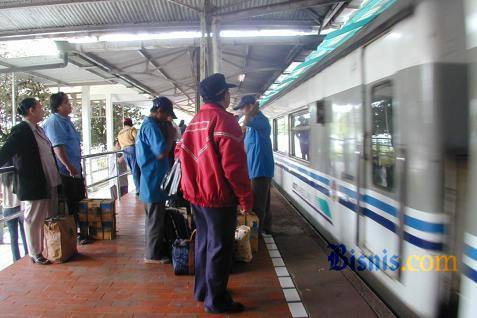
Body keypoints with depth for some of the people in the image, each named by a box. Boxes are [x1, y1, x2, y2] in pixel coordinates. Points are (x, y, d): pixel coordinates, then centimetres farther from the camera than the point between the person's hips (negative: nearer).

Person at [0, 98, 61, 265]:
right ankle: (35, 254, 18)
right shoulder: (20, 130, -11)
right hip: (33, 184, -8)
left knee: (50, 219, 15)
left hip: (49, 183, 8)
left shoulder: (39, 129, 13)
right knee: (34, 220, 5)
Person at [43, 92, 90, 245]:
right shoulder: (54, 122, -14)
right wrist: (69, 166, -29)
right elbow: (57, 146, -24)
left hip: (75, 170, 10)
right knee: (69, 205, -1)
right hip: (65, 172, -10)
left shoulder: (66, 120, 16)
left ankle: (80, 231, 28)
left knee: (78, 203, 16)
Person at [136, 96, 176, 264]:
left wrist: (166, 133, 8)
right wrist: (171, 134, -16)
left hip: (151, 180, 11)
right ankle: (152, 254, 12)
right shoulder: (151, 126, -19)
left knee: (154, 217, 18)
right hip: (154, 181, -11)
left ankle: (156, 249, 30)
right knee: (155, 219, 0)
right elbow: (161, 153, -25)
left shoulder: (147, 125, 14)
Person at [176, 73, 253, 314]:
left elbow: (181, 152, 14)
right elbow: (234, 165, -22)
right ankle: (216, 300, 14)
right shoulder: (224, 120, -17)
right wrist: (246, 196, -15)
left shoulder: (195, 121, 11)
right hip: (219, 195, -9)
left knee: (204, 241, 20)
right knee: (219, 247, 3)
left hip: (196, 194, 9)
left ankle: (202, 290, 34)